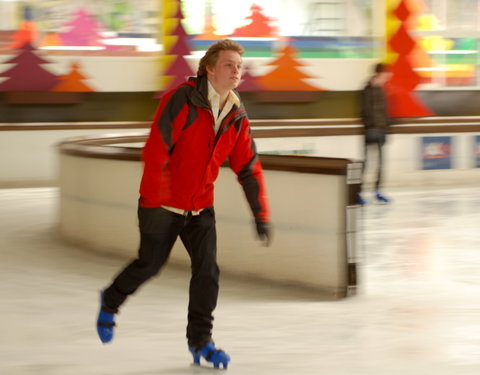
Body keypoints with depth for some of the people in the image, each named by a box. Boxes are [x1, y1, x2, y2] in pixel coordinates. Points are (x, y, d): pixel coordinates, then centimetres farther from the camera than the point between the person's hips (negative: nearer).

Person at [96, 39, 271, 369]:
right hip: (162, 204, -5)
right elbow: (154, 150, -23)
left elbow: (249, 168, 5)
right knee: (150, 264, 7)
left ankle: (200, 339, 10)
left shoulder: (237, 117, 0)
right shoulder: (183, 100, -19)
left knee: (207, 270, -5)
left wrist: (261, 216, 2)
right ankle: (111, 301, 37)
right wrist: (155, 198, -27)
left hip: (200, 206, 5)